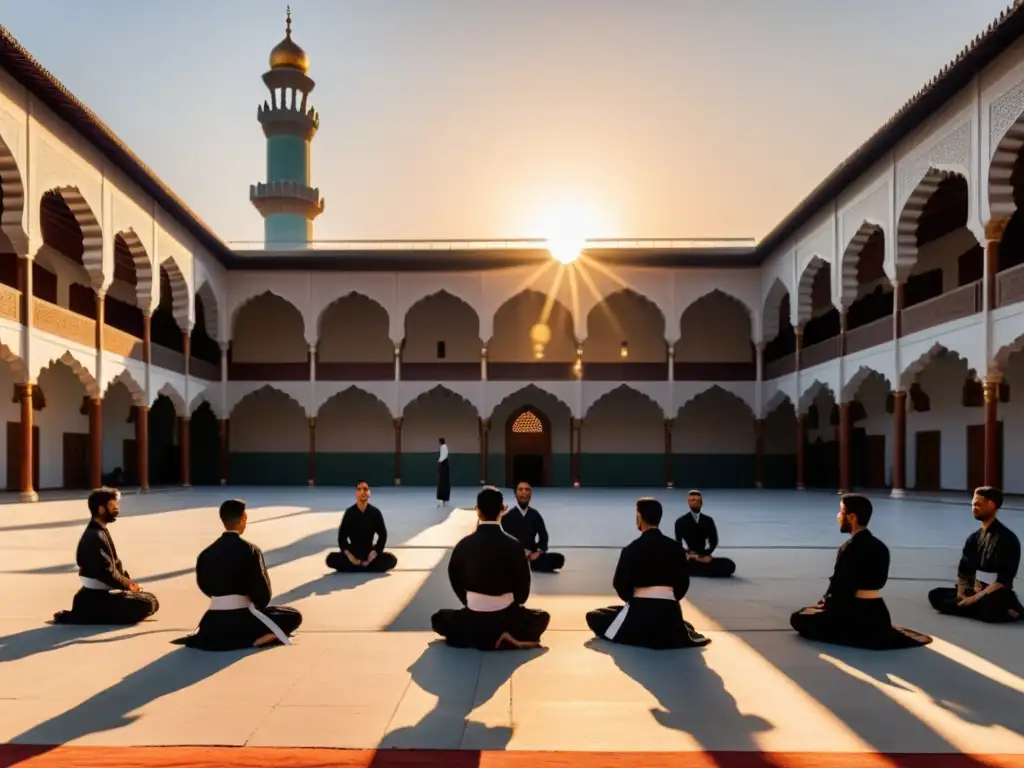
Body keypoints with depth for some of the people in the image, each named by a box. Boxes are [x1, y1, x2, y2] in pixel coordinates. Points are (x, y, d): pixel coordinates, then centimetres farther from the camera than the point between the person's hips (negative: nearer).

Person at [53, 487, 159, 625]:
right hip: (97, 598, -10)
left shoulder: (101, 532, 10)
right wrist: (128, 585, -12)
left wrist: (129, 582, 2)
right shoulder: (95, 537, -21)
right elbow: (106, 572, -26)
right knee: (147, 605, -20)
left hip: (103, 593, 10)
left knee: (152, 600, 14)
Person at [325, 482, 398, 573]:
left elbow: (382, 535, 0)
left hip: (369, 552, 0)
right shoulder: (349, 512, -7)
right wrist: (348, 554, -17)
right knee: (331, 559, -26)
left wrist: (375, 552, -12)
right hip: (353, 552, 0)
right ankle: (367, 566, -17)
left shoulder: (375, 512, -6)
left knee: (391, 560, -25)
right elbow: (342, 537, -4)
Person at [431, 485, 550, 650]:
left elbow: (456, 580, 6)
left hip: (474, 617, 2)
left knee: (439, 618, 30)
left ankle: (476, 637, 3)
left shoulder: (464, 545, -7)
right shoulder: (513, 545, -12)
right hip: (505, 615, -2)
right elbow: (523, 584, -2)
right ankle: (509, 639, -3)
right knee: (542, 617, 26)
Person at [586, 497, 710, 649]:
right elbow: (683, 583, 12)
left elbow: (620, 584, 2)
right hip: (669, 609, 5)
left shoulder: (632, 548, -6)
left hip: (642, 610, -5)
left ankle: (637, 634, 8)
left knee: (594, 618, 13)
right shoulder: (674, 547, 5)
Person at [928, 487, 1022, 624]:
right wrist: (961, 593, -5)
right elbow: (964, 571, 12)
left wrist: (976, 598, -20)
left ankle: (1006, 610, -7)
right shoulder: (974, 538, 9)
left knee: (989, 606, -40)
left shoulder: (1008, 539, -13)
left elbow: (1004, 580, -18)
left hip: (998, 595, -7)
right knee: (935, 595, -7)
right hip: (975, 590, 7)